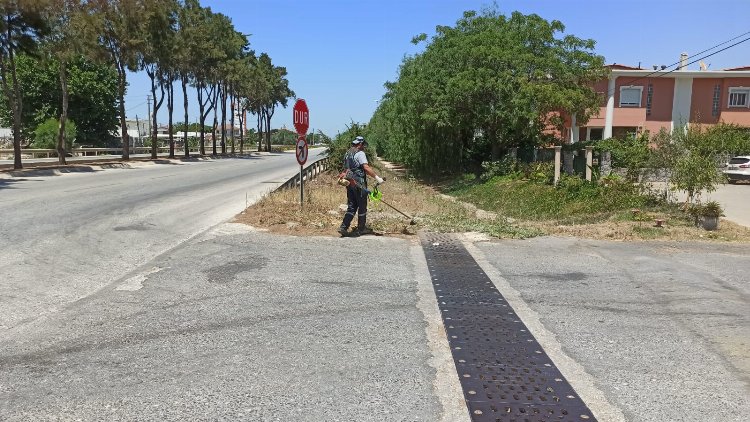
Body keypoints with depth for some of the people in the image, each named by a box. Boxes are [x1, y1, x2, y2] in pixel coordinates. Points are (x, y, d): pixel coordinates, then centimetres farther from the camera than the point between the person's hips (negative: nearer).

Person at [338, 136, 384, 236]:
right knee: (362, 206, 5)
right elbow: (366, 168, -22)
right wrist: (377, 177, -22)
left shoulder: (347, 154, 16)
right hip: (359, 183, -8)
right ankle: (361, 229, 14)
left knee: (352, 206, 11)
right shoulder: (360, 153, -11)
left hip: (350, 183, 8)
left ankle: (343, 227, 2)